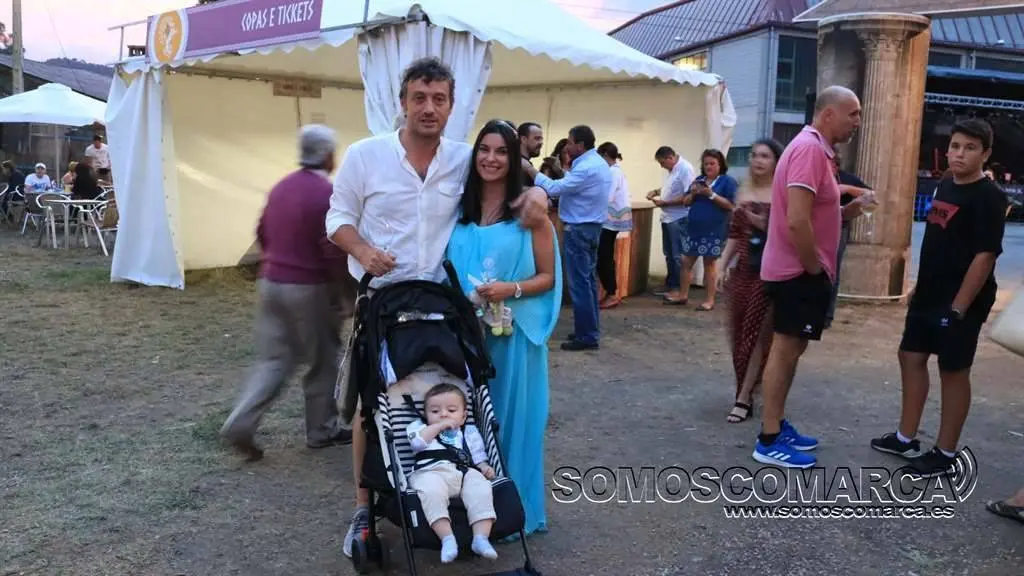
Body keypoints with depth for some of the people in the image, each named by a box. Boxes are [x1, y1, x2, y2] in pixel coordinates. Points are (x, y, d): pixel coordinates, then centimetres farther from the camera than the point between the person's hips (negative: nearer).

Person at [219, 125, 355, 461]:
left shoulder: (281, 187, 7)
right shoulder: (327, 193, -17)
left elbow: (262, 233, 15)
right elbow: (334, 252, -20)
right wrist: (352, 293, -10)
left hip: (271, 283, 7)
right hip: (311, 289, -7)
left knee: (274, 360, 13)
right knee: (323, 362, 10)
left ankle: (240, 424, 3)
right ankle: (322, 430, 22)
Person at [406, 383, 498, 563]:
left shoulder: (469, 432, 32)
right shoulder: (420, 427, 27)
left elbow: (478, 455, 25)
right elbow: (417, 441, 4)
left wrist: (484, 467, 2)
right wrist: (439, 426, 6)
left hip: (464, 473, 3)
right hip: (431, 472, -2)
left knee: (481, 489, -29)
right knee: (431, 491, -38)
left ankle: (481, 537, -33)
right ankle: (447, 538, -41)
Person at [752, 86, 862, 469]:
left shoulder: (815, 148, 14)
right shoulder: (809, 148, -19)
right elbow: (797, 221, -28)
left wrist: (850, 207, 10)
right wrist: (815, 267, -17)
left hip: (799, 269, 10)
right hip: (798, 271, -10)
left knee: (789, 350, 15)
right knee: (786, 350, -5)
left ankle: (777, 427, 26)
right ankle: (769, 442, 3)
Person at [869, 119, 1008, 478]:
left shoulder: (988, 198, -15)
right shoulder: (945, 187, 10)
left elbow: (985, 256, -20)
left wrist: (959, 308, -21)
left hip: (960, 303, -8)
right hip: (928, 297, 8)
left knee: (954, 371, 1)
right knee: (911, 357, 12)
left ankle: (946, 453, 13)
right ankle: (906, 438, 25)